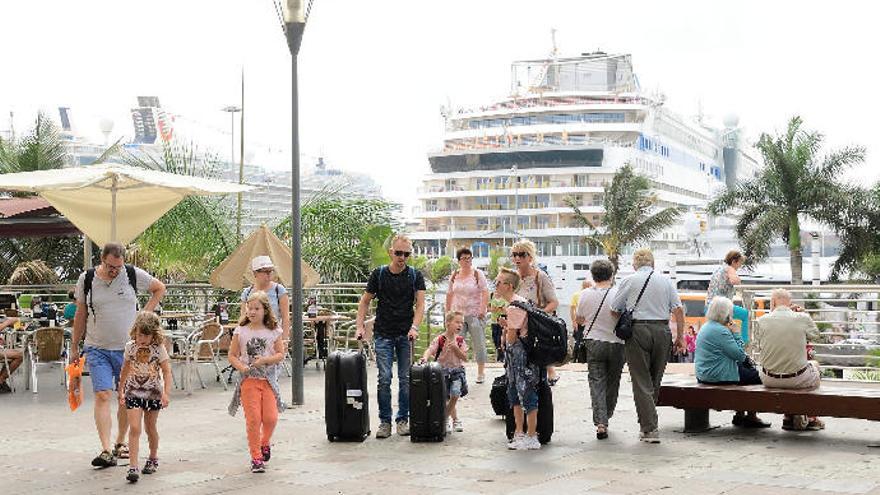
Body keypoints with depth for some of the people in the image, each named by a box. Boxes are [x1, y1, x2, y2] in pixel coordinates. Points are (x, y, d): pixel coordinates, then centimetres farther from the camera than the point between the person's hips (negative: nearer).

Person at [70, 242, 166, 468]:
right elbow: (80, 315, 10)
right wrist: (74, 347, 13)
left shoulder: (133, 274, -3)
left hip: (128, 348, 1)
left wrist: (145, 314, 3)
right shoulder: (86, 279, -1)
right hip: (97, 349, -1)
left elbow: (159, 289, 14)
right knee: (103, 396, -12)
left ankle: (121, 443, 25)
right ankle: (106, 451, -18)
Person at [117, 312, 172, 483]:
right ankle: (133, 467, -14)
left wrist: (166, 393, -23)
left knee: (150, 428, 12)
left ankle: (153, 458, 35)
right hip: (133, 392, 1)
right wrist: (121, 391, 13)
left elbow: (167, 372, -13)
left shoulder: (158, 348, -13)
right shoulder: (130, 347, -4)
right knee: (134, 428, -11)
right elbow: (126, 369, 10)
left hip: (153, 392, -1)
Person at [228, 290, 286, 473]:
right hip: (248, 379, -1)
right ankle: (256, 457, 6)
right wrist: (241, 366, -14)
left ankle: (265, 443, 29)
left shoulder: (273, 331, 2)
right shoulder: (241, 331, 1)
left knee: (271, 417, -3)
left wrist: (265, 360, -15)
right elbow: (232, 355, 4)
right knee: (253, 419, -5)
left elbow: (280, 354, 2)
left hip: (268, 379, 1)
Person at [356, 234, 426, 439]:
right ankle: (384, 421, 4)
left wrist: (414, 327, -21)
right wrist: (360, 326, -4)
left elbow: (420, 304, -6)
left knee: (406, 379, 3)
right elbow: (365, 301, 8)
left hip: (406, 335, 1)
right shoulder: (379, 274, 2)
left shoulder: (415, 276, 2)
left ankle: (403, 420, 14)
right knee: (384, 378, -4)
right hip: (383, 334, 0)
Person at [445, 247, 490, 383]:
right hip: (458, 314, 4)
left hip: (475, 314, -3)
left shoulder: (478, 274, -2)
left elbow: (485, 293, -7)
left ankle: (481, 373, 10)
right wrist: (448, 312, 12)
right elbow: (449, 295, 16)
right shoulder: (454, 276, 9)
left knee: (479, 344, 0)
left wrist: (482, 310, -15)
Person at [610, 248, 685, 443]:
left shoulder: (628, 281, 2)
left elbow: (614, 311, 5)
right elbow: (678, 310, 4)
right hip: (662, 330, 3)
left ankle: (650, 429, -8)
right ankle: (647, 423, 22)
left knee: (642, 383, -1)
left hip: (637, 330, -3)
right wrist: (680, 336, 9)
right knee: (655, 381, 14)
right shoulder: (666, 280, 9)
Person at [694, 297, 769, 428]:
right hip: (719, 376, -10)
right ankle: (751, 417, 14)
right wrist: (736, 333, -9)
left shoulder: (706, 327, 11)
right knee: (757, 377, 3)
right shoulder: (720, 331, -21)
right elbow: (740, 355, -17)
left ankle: (740, 415, 25)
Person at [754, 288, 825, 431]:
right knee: (814, 365, 33)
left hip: (770, 380, 1)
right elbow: (816, 336, 8)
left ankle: (789, 418, 37)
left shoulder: (761, 320, -10)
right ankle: (810, 419, 39)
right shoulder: (803, 318, -11)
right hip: (798, 380, -1)